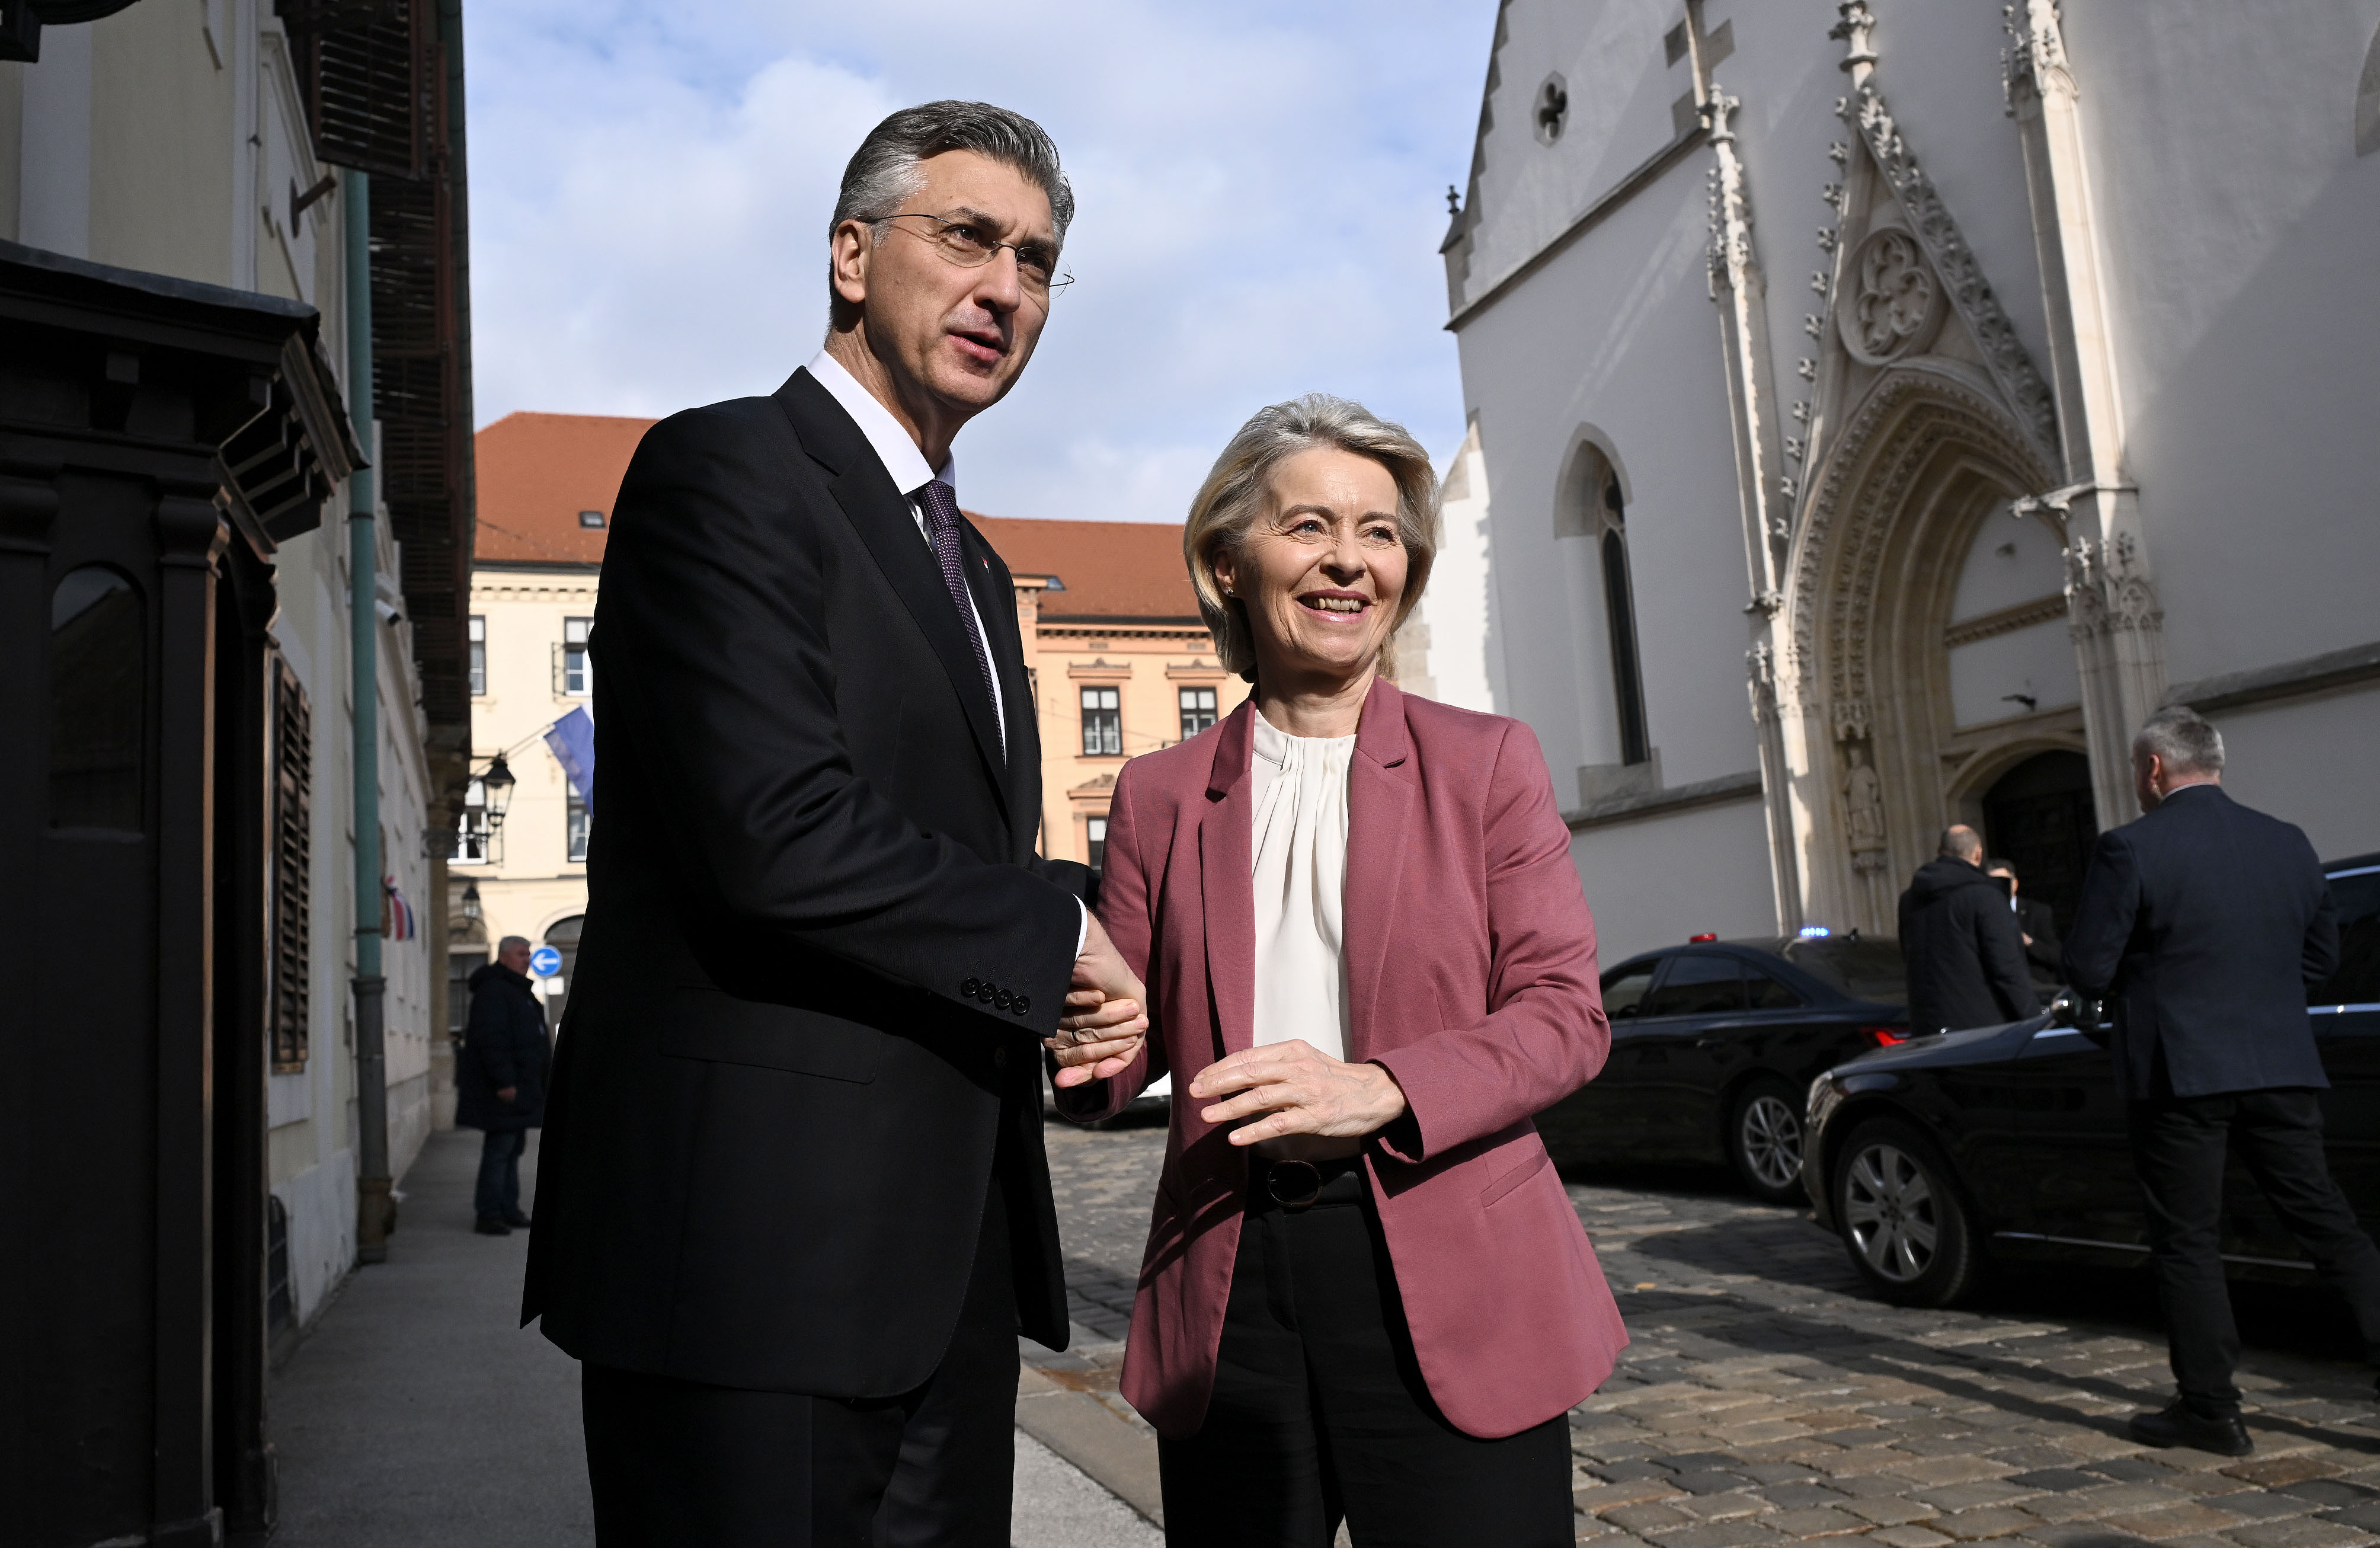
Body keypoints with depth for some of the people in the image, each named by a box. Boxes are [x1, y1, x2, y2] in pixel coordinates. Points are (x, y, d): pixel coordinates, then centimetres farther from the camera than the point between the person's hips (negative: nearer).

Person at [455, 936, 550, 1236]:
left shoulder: (518, 990, 20)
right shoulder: (493, 991, -15)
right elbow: (492, 1040, -23)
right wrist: (504, 1081, -26)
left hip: (519, 1087, 10)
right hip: (503, 1089, -10)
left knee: (513, 1148, 13)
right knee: (499, 1150, -9)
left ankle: (509, 1210, 20)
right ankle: (488, 1215, -5)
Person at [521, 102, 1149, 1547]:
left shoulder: (972, 566, 20)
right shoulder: (723, 471, -8)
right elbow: (779, 835, -22)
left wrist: (1087, 994, 2)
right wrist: (1061, 928, -9)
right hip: (753, 1256, -8)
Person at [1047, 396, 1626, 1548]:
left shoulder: (1486, 761, 5)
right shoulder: (1159, 794, 9)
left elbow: (1565, 1010, -2)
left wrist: (1383, 1089, -18)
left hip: (1451, 1290, -1)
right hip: (1229, 1287, 2)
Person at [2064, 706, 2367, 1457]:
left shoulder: (2129, 849, -11)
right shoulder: (2289, 844, 7)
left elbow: (2087, 969, -11)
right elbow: (2322, 959, 14)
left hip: (2179, 1073, -5)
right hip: (2283, 1070, 5)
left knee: (2188, 1242, 4)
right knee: (2327, 1223, 13)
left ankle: (2209, 1410, 11)